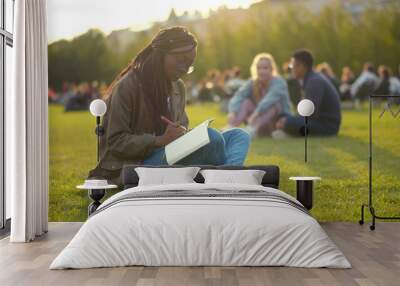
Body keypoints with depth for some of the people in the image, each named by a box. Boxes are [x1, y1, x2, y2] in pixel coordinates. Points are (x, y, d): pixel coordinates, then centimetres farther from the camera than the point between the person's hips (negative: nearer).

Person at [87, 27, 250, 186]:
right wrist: (160, 140, -23)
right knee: (211, 137, -29)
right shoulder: (126, 87, -10)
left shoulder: (178, 87, 12)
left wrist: (183, 133, -7)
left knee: (240, 136, -10)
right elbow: (115, 142, -11)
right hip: (135, 164, -8)